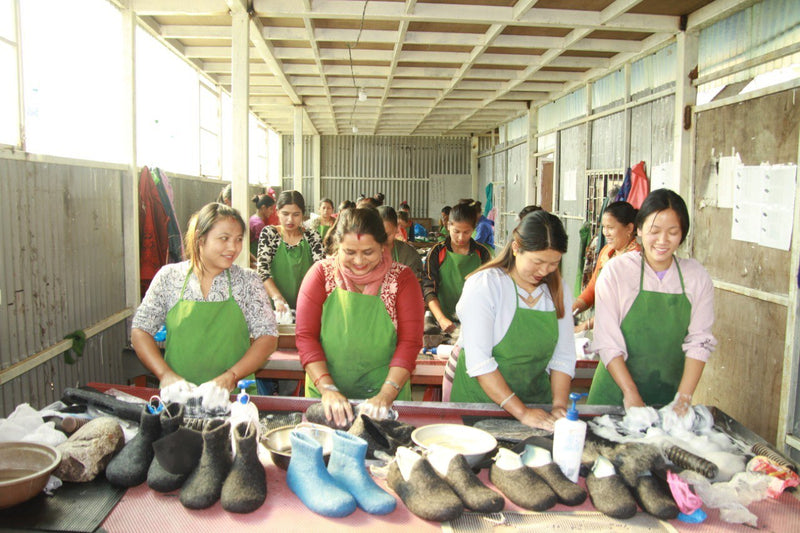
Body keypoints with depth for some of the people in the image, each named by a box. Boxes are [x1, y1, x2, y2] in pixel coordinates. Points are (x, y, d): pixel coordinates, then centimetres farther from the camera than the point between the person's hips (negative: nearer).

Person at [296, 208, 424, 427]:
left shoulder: (401, 278, -2)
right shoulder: (322, 273, 0)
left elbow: (410, 343, -6)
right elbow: (305, 336, -4)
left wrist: (386, 394, -18)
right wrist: (327, 389, -16)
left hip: (383, 399, 0)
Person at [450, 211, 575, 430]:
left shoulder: (558, 290, 2)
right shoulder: (483, 285, -16)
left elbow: (563, 355, 3)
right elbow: (478, 361, -21)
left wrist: (559, 405, -11)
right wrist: (521, 412, -22)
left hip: (536, 401, 4)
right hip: (481, 399, -4)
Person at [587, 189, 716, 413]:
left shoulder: (697, 277, 0)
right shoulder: (616, 271, -8)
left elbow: (699, 342, -3)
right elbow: (607, 341, -11)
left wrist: (684, 397, -12)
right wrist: (631, 394, -16)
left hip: (669, 395, 2)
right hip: (617, 392, -2)